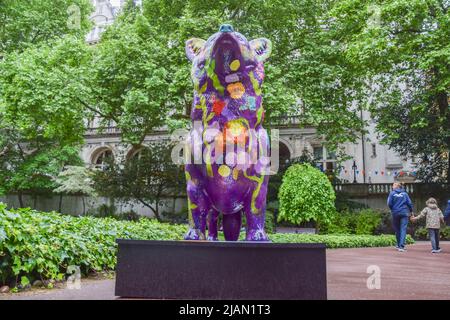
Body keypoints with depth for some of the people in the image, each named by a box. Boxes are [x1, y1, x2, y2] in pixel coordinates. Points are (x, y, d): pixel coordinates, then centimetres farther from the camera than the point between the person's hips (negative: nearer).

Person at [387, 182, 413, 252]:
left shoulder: (392, 193, 1)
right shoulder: (404, 193, 6)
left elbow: (389, 204, -5)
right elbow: (409, 203, 1)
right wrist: (410, 211, 16)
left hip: (395, 213, 0)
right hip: (404, 213, 0)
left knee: (397, 229, 13)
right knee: (403, 229, -3)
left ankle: (399, 245, 23)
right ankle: (401, 246, -14)